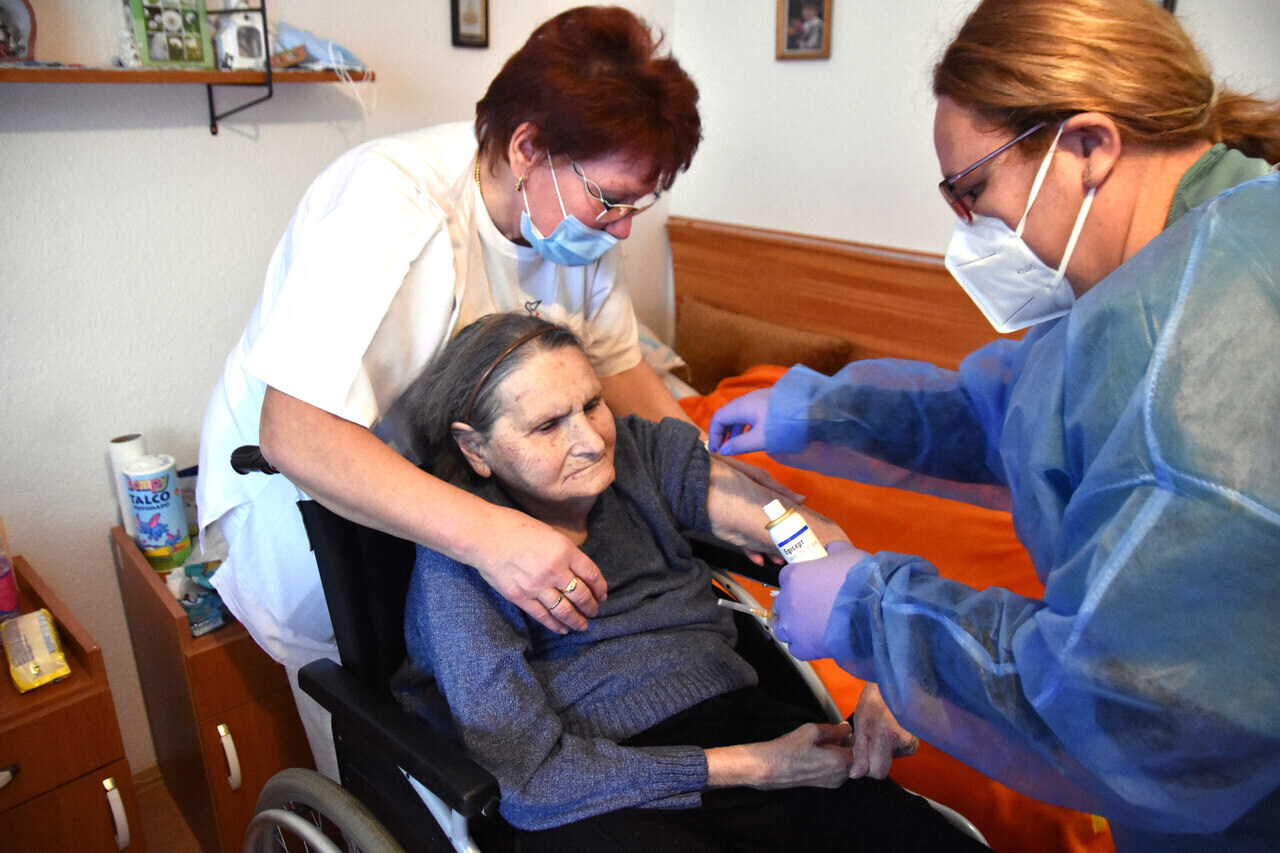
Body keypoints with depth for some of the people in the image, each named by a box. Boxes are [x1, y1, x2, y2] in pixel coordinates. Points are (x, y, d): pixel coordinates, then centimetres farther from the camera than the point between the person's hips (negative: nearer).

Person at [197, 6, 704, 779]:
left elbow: (620, 363, 1)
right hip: (297, 485, -5)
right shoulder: (389, 200, -32)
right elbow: (293, 432, -38)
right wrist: (485, 533, -48)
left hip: (445, 489, 6)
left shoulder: (578, 216, -10)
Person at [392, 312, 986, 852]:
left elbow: (811, 537, -6)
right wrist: (753, 767, -15)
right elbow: (530, 773, -12)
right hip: (599, 802, -3)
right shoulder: (458, 562, -9)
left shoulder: (642, 452, 1)